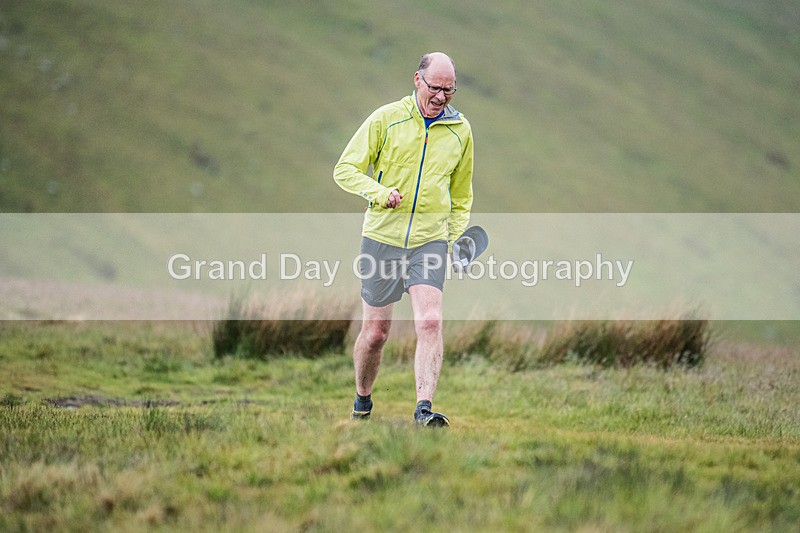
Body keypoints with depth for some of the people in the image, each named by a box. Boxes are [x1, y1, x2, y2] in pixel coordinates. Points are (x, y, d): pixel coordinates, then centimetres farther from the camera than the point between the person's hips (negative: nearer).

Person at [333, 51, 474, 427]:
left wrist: (456, 235, 8)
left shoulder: (460, 130, 8)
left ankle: (424, 409, -21)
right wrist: (379, 192, -19)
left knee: (430, 322, -18)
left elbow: (462, 195, 21)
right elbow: (345, 170, -1)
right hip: (382, 236, -1)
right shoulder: (386, 118, -2)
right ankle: (362, 400, 29)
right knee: (375, 331, 5)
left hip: (431, 240, 1)